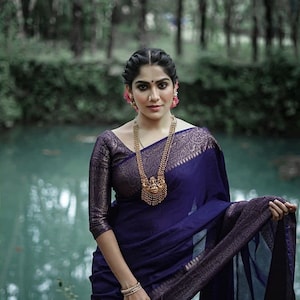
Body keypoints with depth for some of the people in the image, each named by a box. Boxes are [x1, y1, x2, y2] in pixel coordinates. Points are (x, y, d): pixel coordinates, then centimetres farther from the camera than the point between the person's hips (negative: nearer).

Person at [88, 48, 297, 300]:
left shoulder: (199, 141, -5)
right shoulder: (110, 144, -7)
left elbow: (212, 210, -2)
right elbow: (98, 220, -8)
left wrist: (263, 208, -19)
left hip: (176, 270, 1)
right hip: (118, 267, -1)